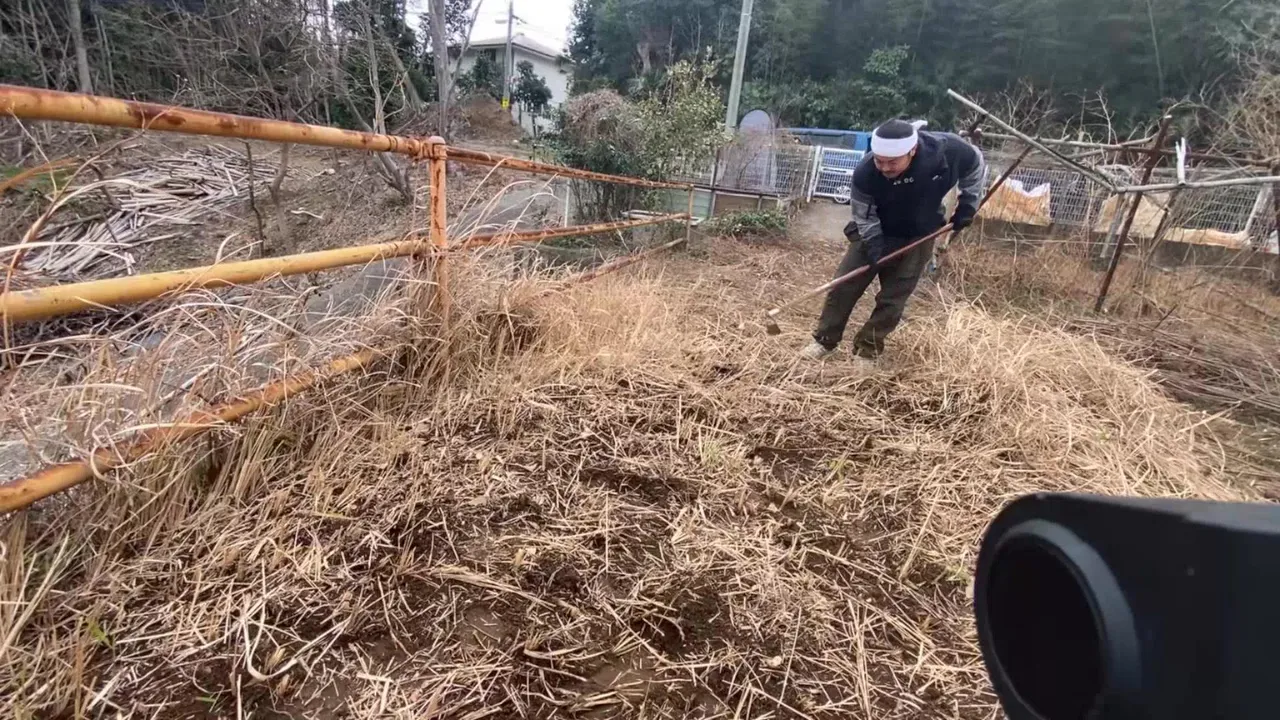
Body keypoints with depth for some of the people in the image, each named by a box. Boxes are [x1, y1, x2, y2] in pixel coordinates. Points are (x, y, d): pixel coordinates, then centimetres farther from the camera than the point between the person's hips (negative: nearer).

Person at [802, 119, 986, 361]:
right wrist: (874, 246, -22)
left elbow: (976, 168, -3)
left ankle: (867, 348, 14)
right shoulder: (865, 173, -29)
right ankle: (825, 340, 14)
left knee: (892, 300, -1)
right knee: (843, 286, -2)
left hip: (917, 238, 0)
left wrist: (967, 206, -6)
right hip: (874, 234, 0)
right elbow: (864, 216, -12)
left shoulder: (950, 150, -27)